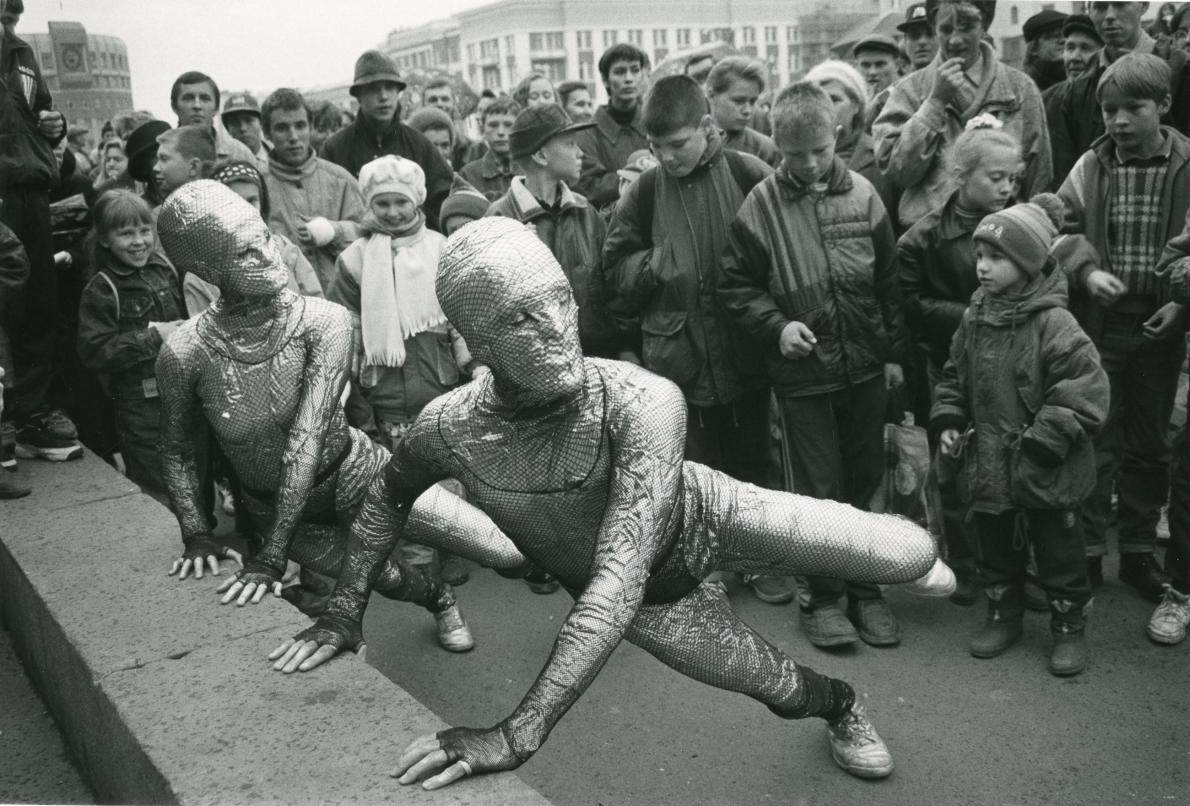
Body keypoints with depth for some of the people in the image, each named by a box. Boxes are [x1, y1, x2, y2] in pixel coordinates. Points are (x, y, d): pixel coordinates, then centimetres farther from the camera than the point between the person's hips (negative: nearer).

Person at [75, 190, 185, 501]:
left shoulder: (163, 269, 6)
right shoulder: (101, 289, -11)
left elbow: (184, 318, 23)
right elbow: (94, 352, -17)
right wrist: (154, 336, -19)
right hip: (140, 402, -5)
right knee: (157, 489, 3)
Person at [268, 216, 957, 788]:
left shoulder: (643, 402, -41)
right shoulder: (447, 427, -29)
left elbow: (620, 577, -49)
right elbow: (389, 495, -3)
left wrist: (520, 733, -55)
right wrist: (347, 607, -10)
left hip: (705, 516, -2)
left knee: (914, 552, -3)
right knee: (781, 688, 14)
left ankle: (906, 556, 39)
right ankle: (841, 705, 54)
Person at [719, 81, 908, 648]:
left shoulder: (862, 195, 0)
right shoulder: (761, 205, -7)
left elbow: (889, 281, 6)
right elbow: (736, 287, -1)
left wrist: (894, 352, 7)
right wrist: (776, 326, -16)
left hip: (866, 366, 3)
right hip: (802, 372, -3)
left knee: (865, 480, 13)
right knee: (817, 489, 5)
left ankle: (864, 588, 29)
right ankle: (818, 596, 21)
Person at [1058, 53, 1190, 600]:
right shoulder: (1089, 168, -2)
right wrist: (1085, 274, -14)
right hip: (1099, 321, 0)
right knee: (1094, 441, 3)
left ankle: (1138, 551, 26)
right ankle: (1087, 552, 15)